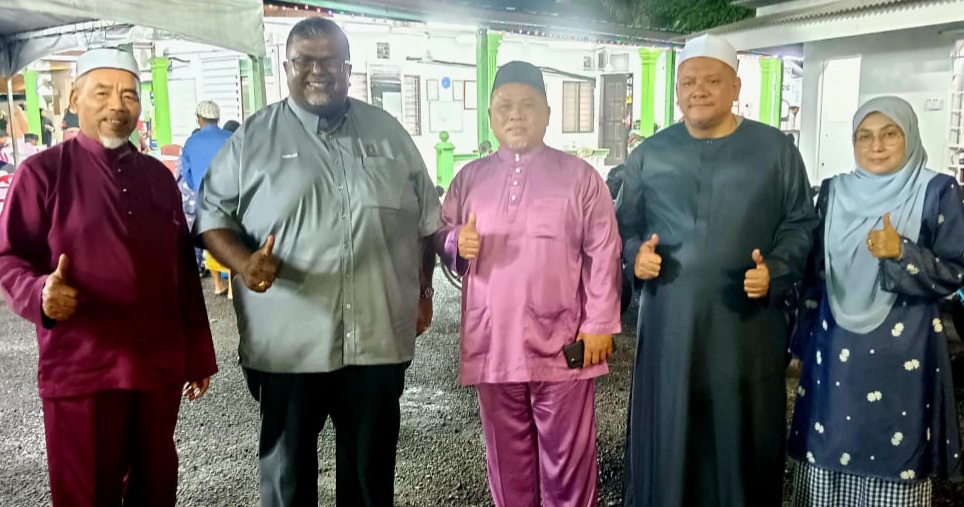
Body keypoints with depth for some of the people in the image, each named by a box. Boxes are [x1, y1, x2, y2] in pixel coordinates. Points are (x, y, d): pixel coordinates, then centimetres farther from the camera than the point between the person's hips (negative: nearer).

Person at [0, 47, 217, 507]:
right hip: (80, 371, -4)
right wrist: (40, 294, -27)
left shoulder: (158, 176, 12)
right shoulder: (42, 172, -3)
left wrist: (197, 356, 14)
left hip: (159, 368, 5)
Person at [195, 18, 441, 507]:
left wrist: (423, 290, 11)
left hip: (378, 338, 2)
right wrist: (243, 261, -17)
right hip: (287, 343, -1)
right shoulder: (253, 138, 0)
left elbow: (425, 219, 14)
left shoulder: (388, 132, 8)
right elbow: (212, 213, 2)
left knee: (372, 467, 17)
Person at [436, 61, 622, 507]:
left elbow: (603, 255, -2)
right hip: (492, 344, 3)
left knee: (568, 453, 9)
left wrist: (599, 324, -7)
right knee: (506, 454, 15)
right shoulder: (469, 178, 9)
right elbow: (440, 237, 14)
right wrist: (457, 243, -10)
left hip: (561, 344, -2)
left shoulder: (579, 176, 0)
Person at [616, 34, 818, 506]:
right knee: (666, 437, 7)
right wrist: (635, 254, -7)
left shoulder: (776, 150, 3)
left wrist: (774, 272, -12)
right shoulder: (649, 154, 6)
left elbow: (800, 224, 6)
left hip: (747, 323, 0)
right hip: (669, 321, 1)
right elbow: (624, 224, 14)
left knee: (743, 440, 8)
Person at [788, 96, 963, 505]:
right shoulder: (833, 192, 6)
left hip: (903, 353, -3)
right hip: (835, 351, 3)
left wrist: (901, 255, -23)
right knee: (826, 450, 8)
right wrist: (807, 342, 12)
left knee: (894, 458, 3)